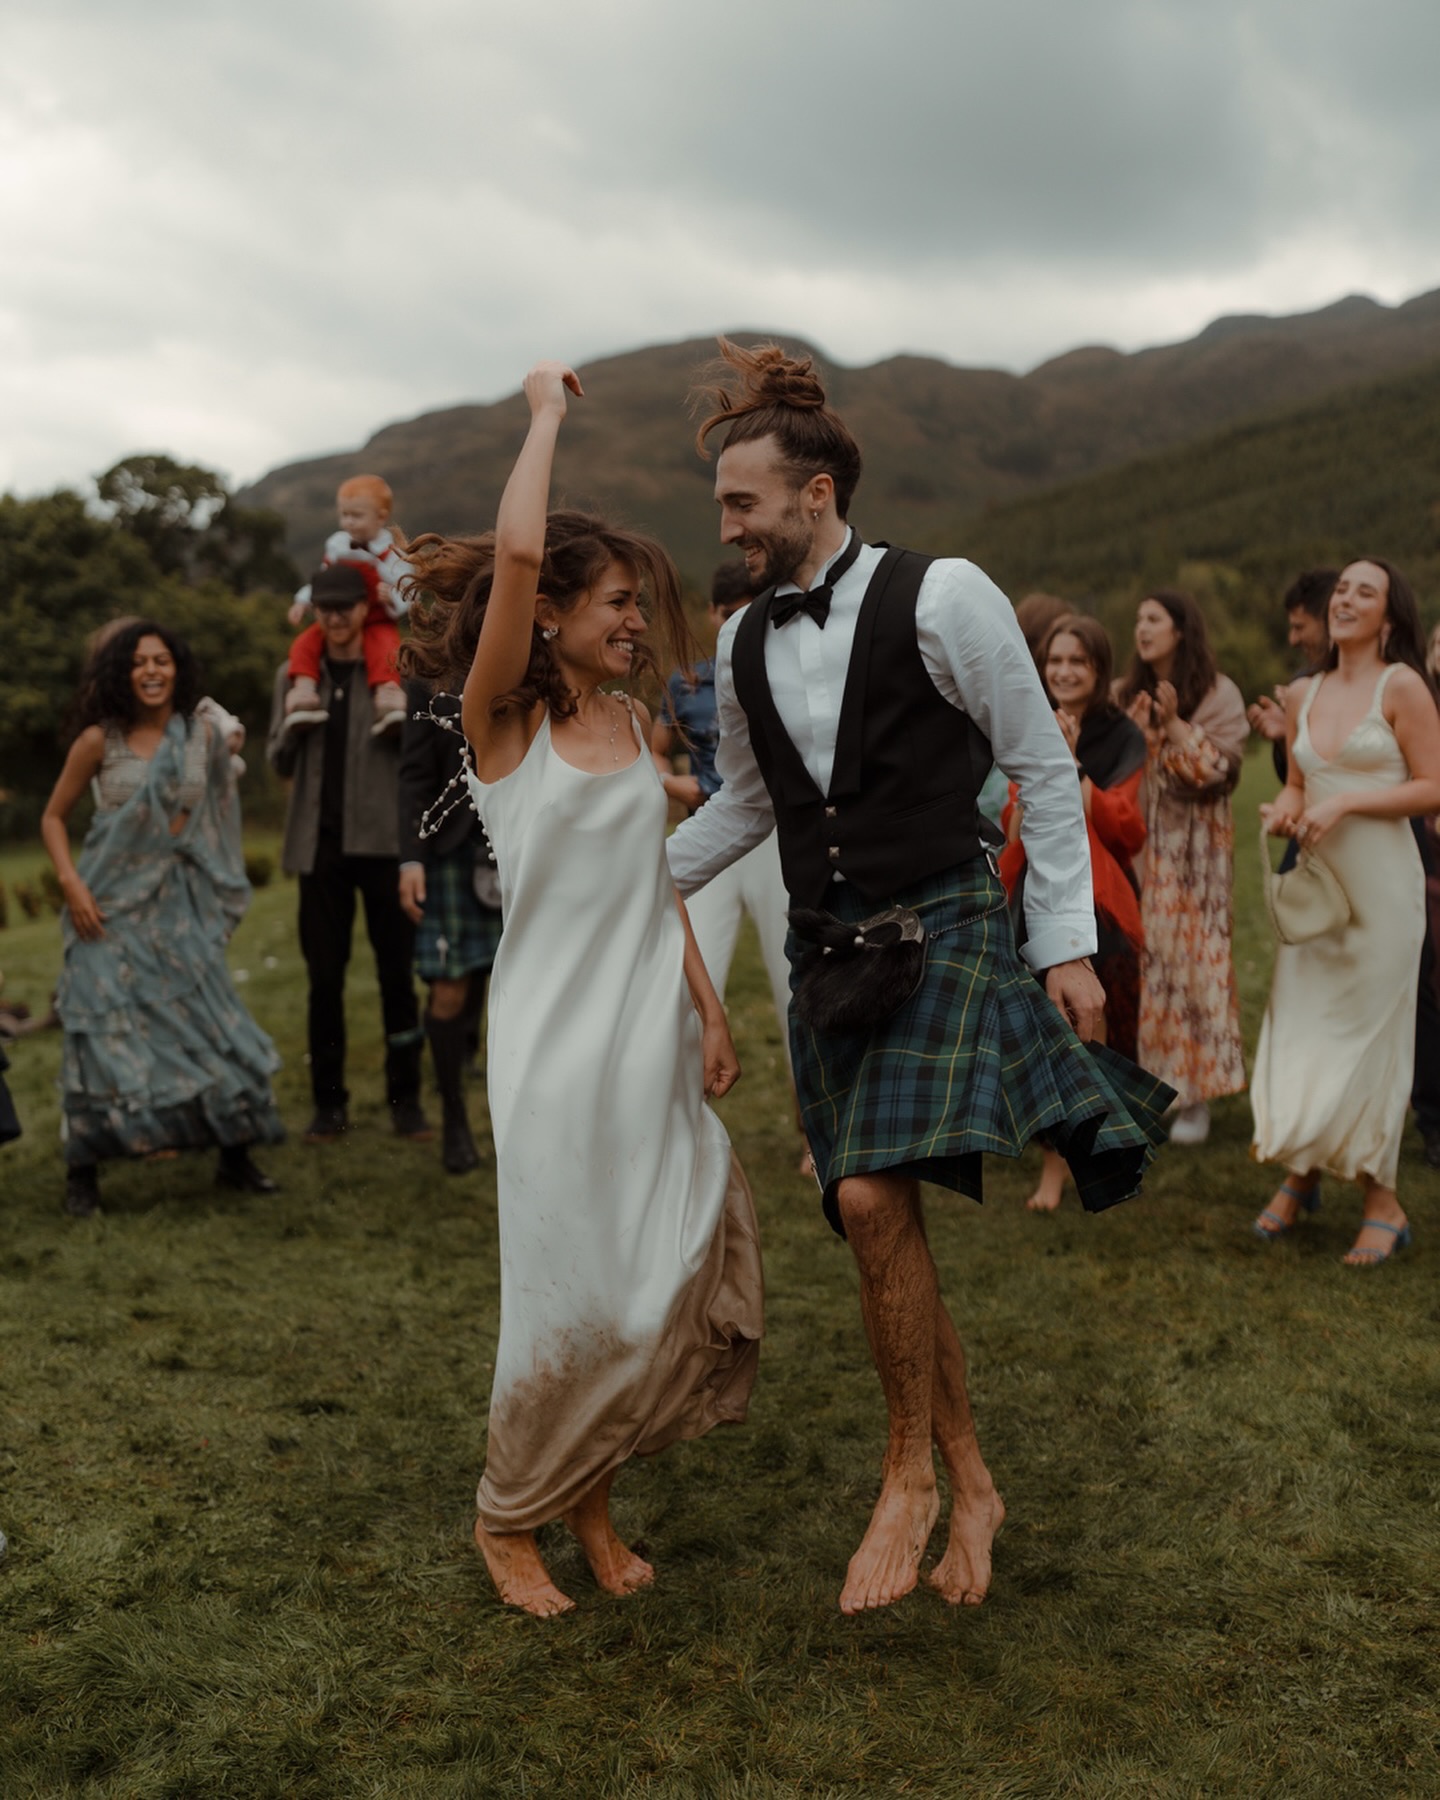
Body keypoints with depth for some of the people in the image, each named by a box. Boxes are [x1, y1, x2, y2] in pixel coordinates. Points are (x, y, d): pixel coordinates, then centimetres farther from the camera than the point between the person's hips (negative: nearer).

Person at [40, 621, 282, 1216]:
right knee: (104, 1031, -2)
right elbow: (53, 817, 2)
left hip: (178, 905, 3)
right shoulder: (99, 741, -5)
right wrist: (71, 883, -12)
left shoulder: (203, 735, 2)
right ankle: (83, 1173, 11)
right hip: (111, 906, -3)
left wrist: (216, 899, 12)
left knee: (211, 1020, 2)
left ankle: (235, 1157, 16)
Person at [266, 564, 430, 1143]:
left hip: (385, 840, -2)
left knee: (397, 971, 3)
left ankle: (405, 1097, 13)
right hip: (321, 843, 2)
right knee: (324, 976, 5)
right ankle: (329, 1102, 15)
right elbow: (279, 763, 12)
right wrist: (295, 722, -7)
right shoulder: (295, 676, 11)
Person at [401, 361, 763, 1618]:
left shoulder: (633, 721, 10)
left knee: (679, 1279, 6)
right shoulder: (502, 719, -8)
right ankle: (508, 1517, 27)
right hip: (558, 1042, -6)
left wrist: (710, 1010, 8)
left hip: (656, 1039, 6)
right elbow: (516, 550, -24)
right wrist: (547, 409, -10)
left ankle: (591, 1492, 30)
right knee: (575, 1298, 1)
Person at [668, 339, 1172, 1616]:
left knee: (871, 1199, -21)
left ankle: (911, 1473, 1)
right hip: (826, 946, 6)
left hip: (946, 929, -6)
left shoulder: (940, 599, -9)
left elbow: (1043, 767, -4)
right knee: (886, 1227, 4)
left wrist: (1068, 944, -5)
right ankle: (972, 1483, 21)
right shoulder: (745, 647, 9)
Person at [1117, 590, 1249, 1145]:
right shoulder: (1126, 695, 14)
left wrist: (1174, 725, -15)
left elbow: (1216, 769, -7)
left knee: (1189, 957, -6)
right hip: (1137, 845, 4)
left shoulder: (1218, 694, 1)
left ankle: (1194, 1096, 1)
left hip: (1194, 847, -4)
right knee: (1141, 961, -1)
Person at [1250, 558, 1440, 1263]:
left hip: (1380, 886, -5)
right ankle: (1301, 1169, 22)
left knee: (1366, 1038, 1)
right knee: (1297, 1032, 5)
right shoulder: (1302, 694, 10)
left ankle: (1381, 1201, 15)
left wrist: (1347, 801, -18)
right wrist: (1283, 809, -1)